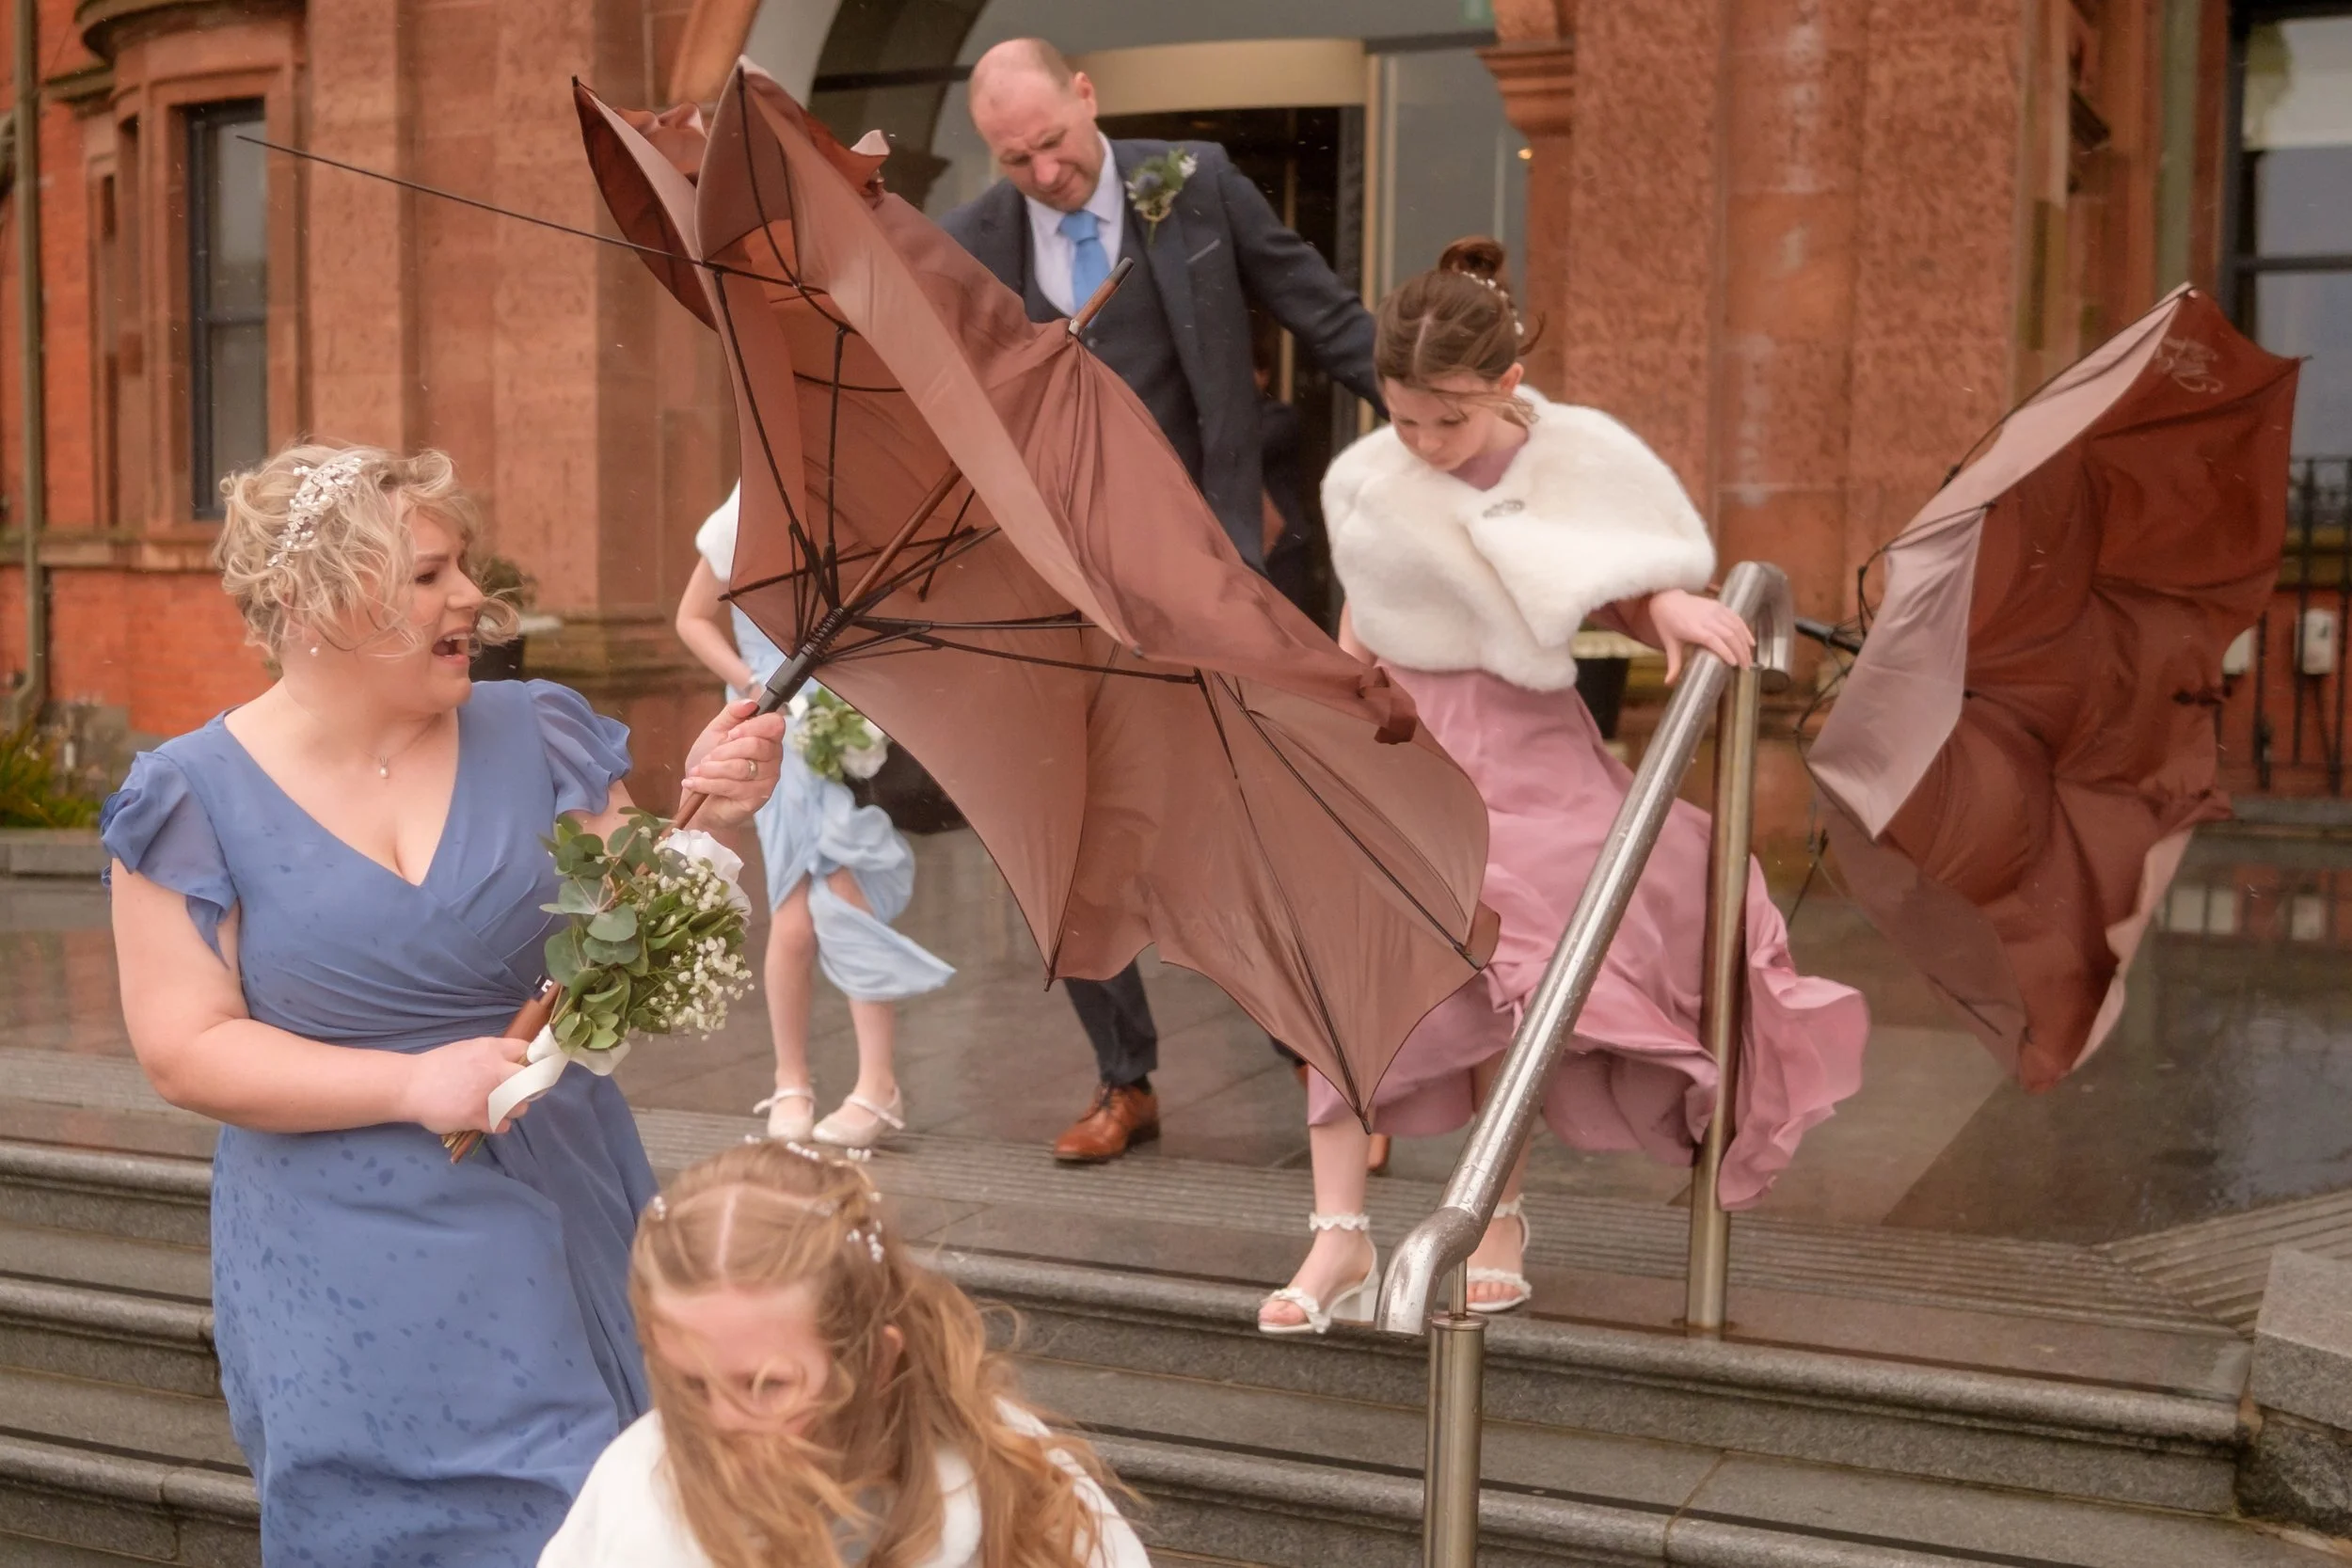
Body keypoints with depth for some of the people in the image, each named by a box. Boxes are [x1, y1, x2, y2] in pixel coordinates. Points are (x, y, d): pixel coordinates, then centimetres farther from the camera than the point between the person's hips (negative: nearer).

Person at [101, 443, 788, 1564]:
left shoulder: (533, 738, 1)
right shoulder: (197, 798, -6)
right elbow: (185, 1050, -9)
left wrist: (702, 815, -16)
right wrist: (413, 1083, -18)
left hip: (564, 1237, 3)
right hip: (353, 1287, -2)